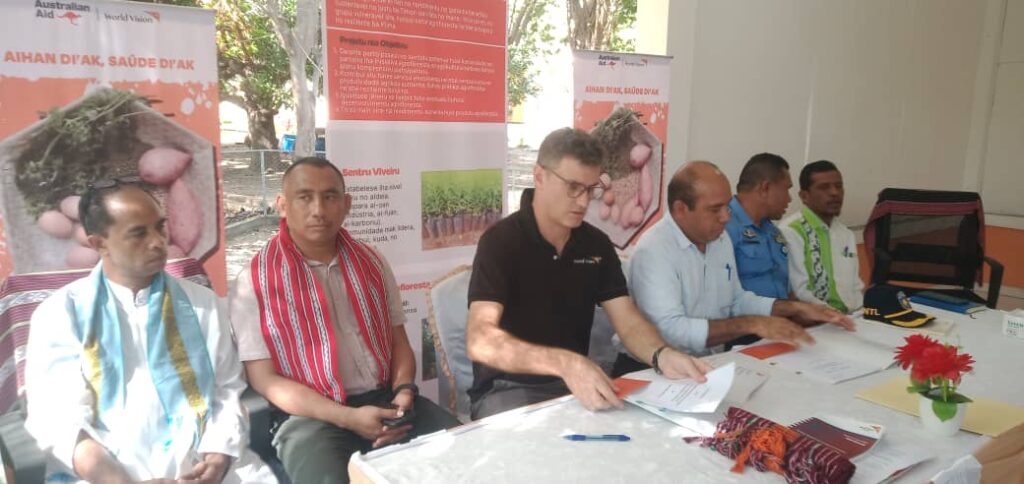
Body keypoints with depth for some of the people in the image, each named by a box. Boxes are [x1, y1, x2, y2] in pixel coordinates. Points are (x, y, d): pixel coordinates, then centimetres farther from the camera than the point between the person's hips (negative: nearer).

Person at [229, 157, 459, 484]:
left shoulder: (372, 263, 10)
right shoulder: (254, 283, -3)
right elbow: (265, 378, -6)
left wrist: (404, 390, -8)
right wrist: (347, 418, -17)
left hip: (385, 400, 4)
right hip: (312, 415, -4)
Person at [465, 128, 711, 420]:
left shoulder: (597, 244, 4)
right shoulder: (500, 241, -16)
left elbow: (628, 322, -1)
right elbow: (480, 340, -28)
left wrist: (663, 356, -24)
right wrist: (564, 363, -43)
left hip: (577, 383, 6)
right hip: (507, 389, -5)